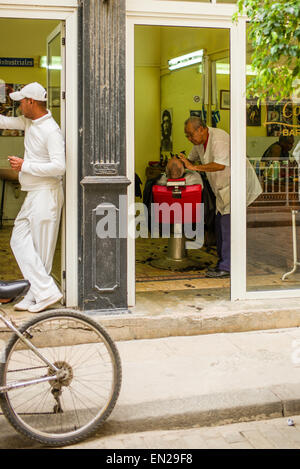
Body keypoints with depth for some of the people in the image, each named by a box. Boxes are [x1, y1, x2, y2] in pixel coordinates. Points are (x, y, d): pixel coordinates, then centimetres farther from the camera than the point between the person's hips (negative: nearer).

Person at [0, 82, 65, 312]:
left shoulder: (51, 130, -16)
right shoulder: (29, 122, 10)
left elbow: (59, 166, -24)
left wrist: (25, 165, -17)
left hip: (46, 194, -9)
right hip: (33, 194, 9)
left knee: (42, 248, -4)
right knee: (19, 240, 7)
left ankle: (46, 292, 6)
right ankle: (38, 293, 9)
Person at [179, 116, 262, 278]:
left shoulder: (218, 138, -21)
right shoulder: (200, 142, 9)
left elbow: (220, 165, -31)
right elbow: (192, 158, 25)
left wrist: (194, 167, -28)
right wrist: (182, 164, 3)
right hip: (224, 188, 10)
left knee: (227, 223, -15)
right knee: (220, 224, 9)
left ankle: (226, 267, -15)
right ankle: (223, 262, 16)